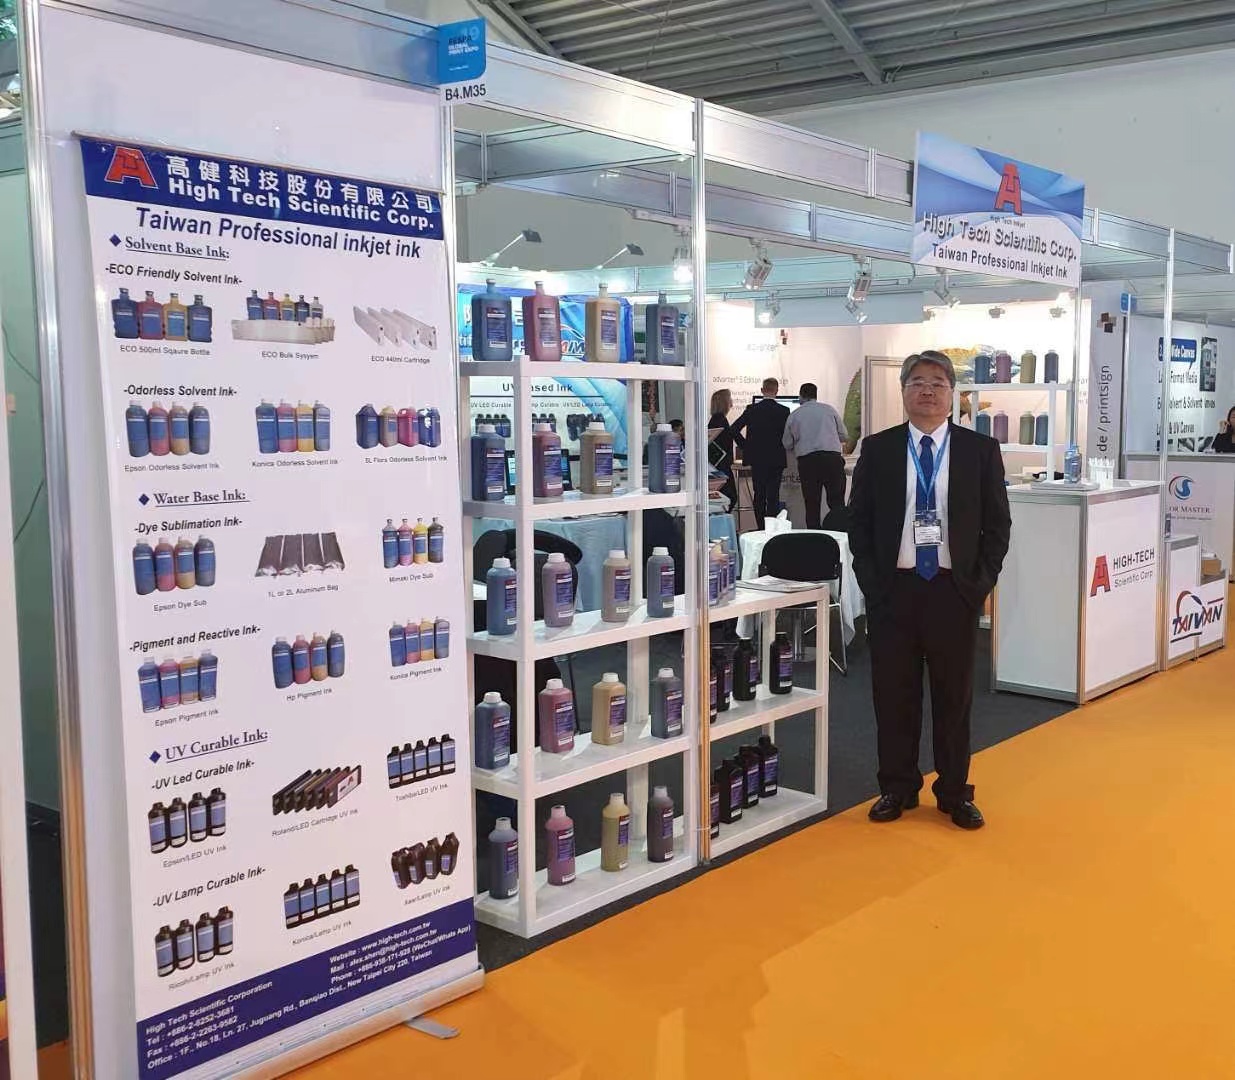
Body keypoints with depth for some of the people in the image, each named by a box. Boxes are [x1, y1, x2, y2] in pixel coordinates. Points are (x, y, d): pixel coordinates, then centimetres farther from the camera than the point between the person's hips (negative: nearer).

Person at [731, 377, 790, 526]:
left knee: (759, 495, 9)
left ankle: (761, 528, 9)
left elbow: (735, 429, -3)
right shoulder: (783, 411, -6)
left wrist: (746, 446, 8)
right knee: (773, 496, 1)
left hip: (757, 458, 2)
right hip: (776, 459, -1)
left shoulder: (751, 409, -2)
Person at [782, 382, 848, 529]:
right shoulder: (829, 410, 11)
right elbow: (844, 436, 15)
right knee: (837, 502, 1)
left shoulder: (794, 415, 11)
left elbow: (787, 445, 16)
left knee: (812, 505, 4)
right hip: (832, 458, 0)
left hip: (806, 460, 0)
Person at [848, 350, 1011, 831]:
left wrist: (981, 583, -4)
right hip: (892, 590, 1)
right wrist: (870, 581, -2)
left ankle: (955, 792, 22)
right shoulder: (877, 449, 4)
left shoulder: (981, 450, 3)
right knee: (894, 694, 7)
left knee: (955, 696, 8)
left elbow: (997, 524, 4)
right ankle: (897, 788, 22)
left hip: (954, 590, 0)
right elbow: (858, 520, 6)